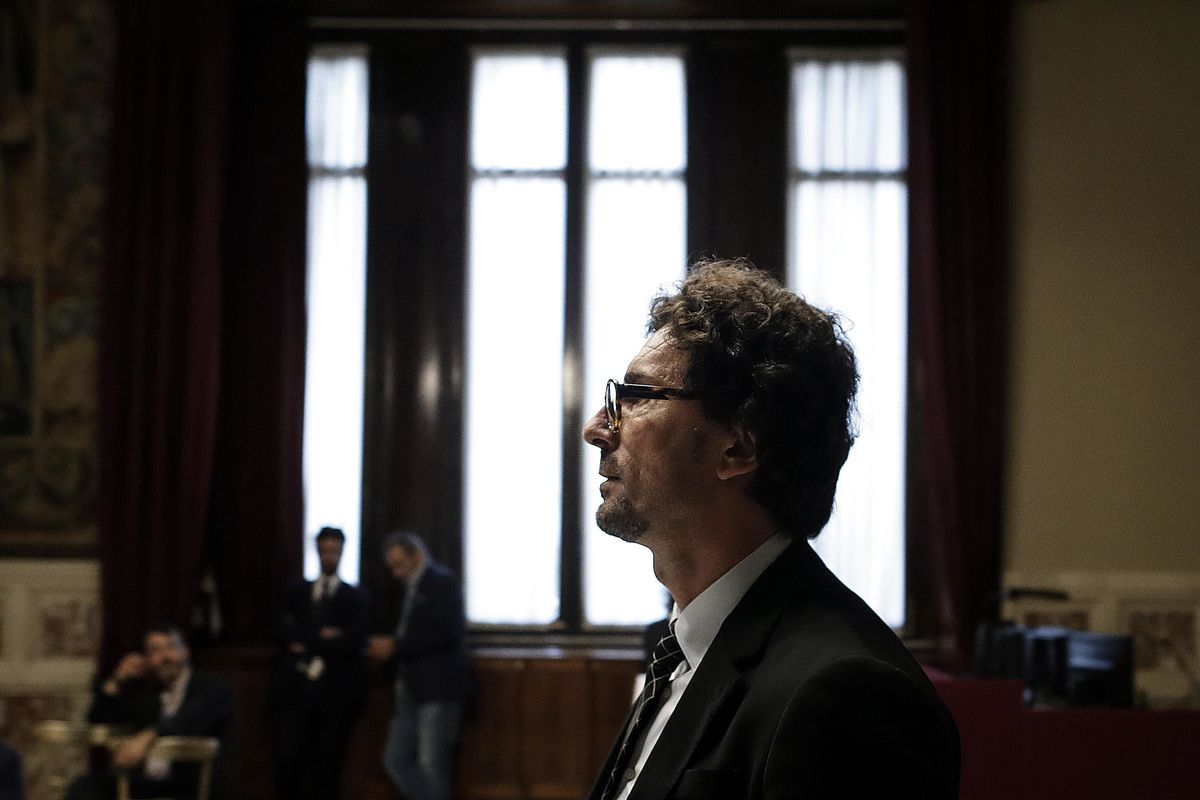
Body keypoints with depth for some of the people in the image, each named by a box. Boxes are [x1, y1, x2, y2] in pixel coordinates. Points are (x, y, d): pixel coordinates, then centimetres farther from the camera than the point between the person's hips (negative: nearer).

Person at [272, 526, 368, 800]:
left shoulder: (354, 597, 8)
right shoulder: (296, 592, 15)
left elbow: (354, 641, -7)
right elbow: (284, 631, 1)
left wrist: (306, 642, -8)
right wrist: (322, 637, -11)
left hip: (335, 691, -1)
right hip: (296, 685, 1)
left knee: (328, 761, 1)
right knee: (288, 757, -9)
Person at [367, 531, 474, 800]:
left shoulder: (442, 582, -8)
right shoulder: (412, 588, 18)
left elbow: (447, 633, -20)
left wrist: (396, 646, -17)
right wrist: (388, 647, 3)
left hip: (438, 690, -9)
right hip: (412, 692, 9)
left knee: (432, 765, -5)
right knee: (396, 759, 5)